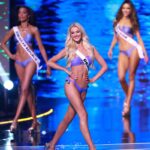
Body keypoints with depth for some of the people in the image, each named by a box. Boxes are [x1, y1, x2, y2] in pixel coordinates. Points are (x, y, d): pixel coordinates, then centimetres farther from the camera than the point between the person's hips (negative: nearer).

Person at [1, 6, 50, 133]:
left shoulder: (33, 30, -2)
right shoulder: (15, 29, 7)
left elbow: (41, 48, 0)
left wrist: (47, 65, -2)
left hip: (30, 61, -4)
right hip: (19, 62, 4)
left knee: (25, 89, -16)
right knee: (28, 91, 7)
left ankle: (15, 120, -21)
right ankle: (35, 121, 12)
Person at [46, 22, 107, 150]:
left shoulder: (91, 49, 11)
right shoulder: (69, 49, 4)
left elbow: (104, 66, 14)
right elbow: (50, 62, 6)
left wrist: (94, 79, 5)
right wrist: (66, 70, -1)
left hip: (84, 88, 4)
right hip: (71, 85, -4)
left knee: (69, 117, 9)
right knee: (83, 114, -16)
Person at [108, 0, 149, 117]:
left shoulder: (132, 22, 4)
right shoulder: (117, 21, 14)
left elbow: (139, 38, 3)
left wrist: (145, 53, -4)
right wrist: (111, 49, 21)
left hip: (133, 50, -3)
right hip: (122, 53, 3)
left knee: (131, 77, -3)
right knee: (121, 78, -13)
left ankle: (128, 104, -2)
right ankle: (127, 97, 14)